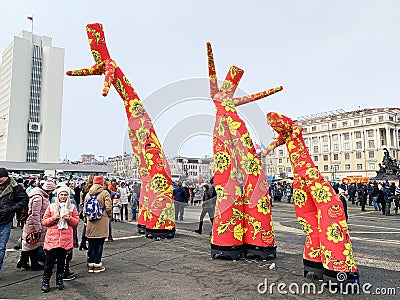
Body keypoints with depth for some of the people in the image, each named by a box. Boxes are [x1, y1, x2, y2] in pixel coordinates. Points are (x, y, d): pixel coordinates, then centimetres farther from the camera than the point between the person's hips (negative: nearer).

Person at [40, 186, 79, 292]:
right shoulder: (51, 206, 5)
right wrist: (53, 218, -12)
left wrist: (69, 218, -11)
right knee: (49, 261, 0)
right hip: (52, 239, -1)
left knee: (61, 261, 9)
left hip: (66, 239, 1)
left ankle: (59, 281, 22)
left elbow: (76, 222, 7)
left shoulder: (72, 207, 6)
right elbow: (44, 222, 6)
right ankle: (45, 282, 13)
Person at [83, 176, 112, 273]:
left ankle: (90, 264, 17)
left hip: (90, 222, 5)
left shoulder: (88, 194, 7)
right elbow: (108, 207, -12)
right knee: (99, 243, 3)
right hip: (101, 222, -4)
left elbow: (85, 208, 11)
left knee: (91, 243, 12)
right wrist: (109, 215, 7)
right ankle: (97, 264, 8)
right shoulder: (105, 193, -9)